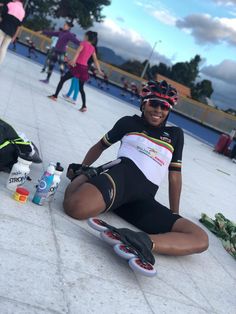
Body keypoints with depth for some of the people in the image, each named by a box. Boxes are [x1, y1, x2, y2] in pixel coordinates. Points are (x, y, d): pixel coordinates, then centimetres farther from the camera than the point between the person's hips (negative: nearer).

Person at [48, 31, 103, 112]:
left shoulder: (83, 43, -2)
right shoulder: (93, 48, 14)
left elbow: (78, 51, -20)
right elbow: (95, 60, 12)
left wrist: (74, 60, -36)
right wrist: (99, 70, 14)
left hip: (78, 65, -5)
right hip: (84, 68, 5)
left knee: (63, 80, 7)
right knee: (81, 88, 13)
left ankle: (55, 96, 4)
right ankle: (84, 106, 5)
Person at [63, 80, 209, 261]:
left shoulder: (175, 134, 23)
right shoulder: (129, 122, 17)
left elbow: (175, 175, 21)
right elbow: (100, 146, 27)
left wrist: (175, 214, 18)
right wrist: (82, 171, 16)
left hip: (145, 201, 3)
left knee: (200, 239, -15)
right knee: (77, 208, -37)